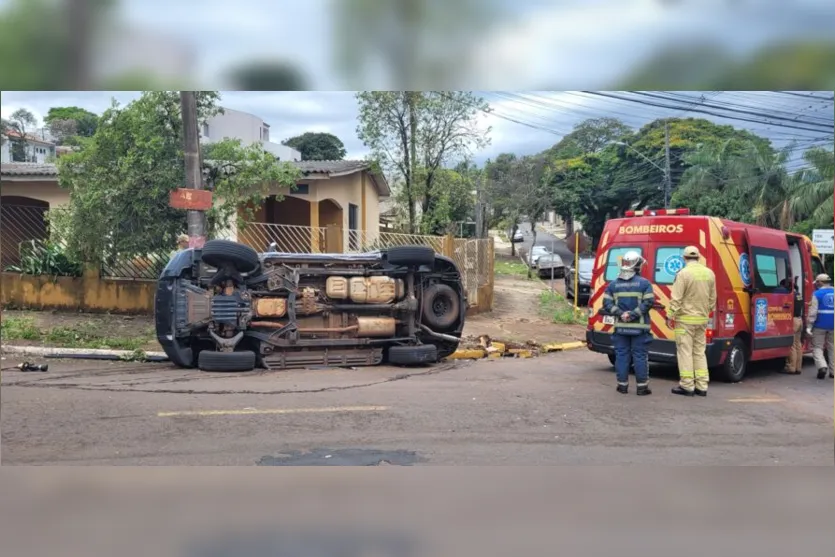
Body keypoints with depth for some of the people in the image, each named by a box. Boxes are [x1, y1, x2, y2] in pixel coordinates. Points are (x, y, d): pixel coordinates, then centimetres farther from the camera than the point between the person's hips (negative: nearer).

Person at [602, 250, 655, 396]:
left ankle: (622, 385, 12)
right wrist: (633, 314, -13)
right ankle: (642, 387, 6)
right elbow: (648, 302, -14)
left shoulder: (613, 284, 5)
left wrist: (621, 314, -7)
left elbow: (607, 303, -2)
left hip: (621, 327, 3)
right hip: (639, 327, -3)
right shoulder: (644, 283, -5)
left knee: (621, 355, 8)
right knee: (640, 355, 2)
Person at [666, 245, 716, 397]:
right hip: (702, 319, 6)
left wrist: (671, 316, -7)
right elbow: (712, 298, 12)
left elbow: (676, 298, -15)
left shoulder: (683, 273, -14)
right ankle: (701, 386, 14)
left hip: (685, 319, -6)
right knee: (699, 352, 13)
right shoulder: (709, 273, 5)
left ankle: (687, 386, 1)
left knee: (685, 352, 0)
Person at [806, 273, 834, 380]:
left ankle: (822, 366, -14)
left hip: (820, 325, -4)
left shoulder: (817, 294, -7)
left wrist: (809, 326, -10)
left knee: (817, 347, 6)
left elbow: (813, 312, -12)